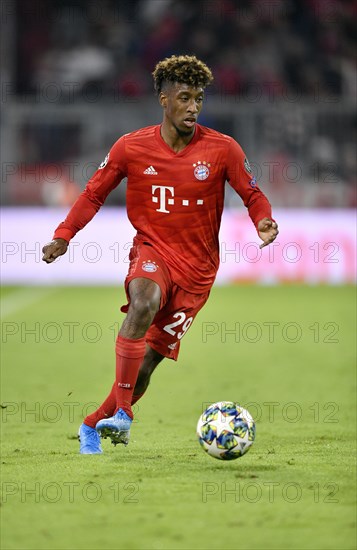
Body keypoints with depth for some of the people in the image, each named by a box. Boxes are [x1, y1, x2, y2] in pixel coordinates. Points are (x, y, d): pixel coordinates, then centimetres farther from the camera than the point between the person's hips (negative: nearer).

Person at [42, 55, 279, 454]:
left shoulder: (222, 149, -6)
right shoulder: (132, 147, -4)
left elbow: (252, 196, 4)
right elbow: (94, 194, 7)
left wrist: (264, 222, -18)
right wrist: (64, 235, -4)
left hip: (197, 265, 1)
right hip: (152, 250, -1)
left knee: (149, 359, -2)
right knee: (143, 305, -36)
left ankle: (93, 425, 21)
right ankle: (121, 411, -30)